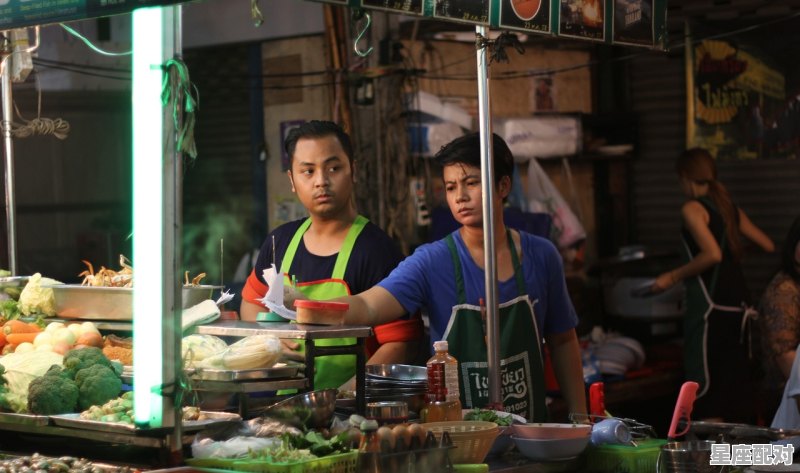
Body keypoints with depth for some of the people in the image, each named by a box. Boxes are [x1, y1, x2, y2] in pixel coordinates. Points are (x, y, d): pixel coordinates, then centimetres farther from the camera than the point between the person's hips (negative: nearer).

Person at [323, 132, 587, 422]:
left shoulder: (540, 256, 3)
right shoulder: (432, 262, -6)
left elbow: (563, 341, 13)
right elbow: (368, 306, -20)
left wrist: (579, 419, 10)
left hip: (530, 430, 3)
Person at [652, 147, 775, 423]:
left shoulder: (693, 208, -8)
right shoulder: (730, 208, 13)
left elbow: (712, 253, -21)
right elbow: (768, 245, 17)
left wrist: (673, 277, -12)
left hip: (711, 307, -7)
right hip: (739, 304, 8)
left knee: (705, 386, -5)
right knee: (737, 380, 13)